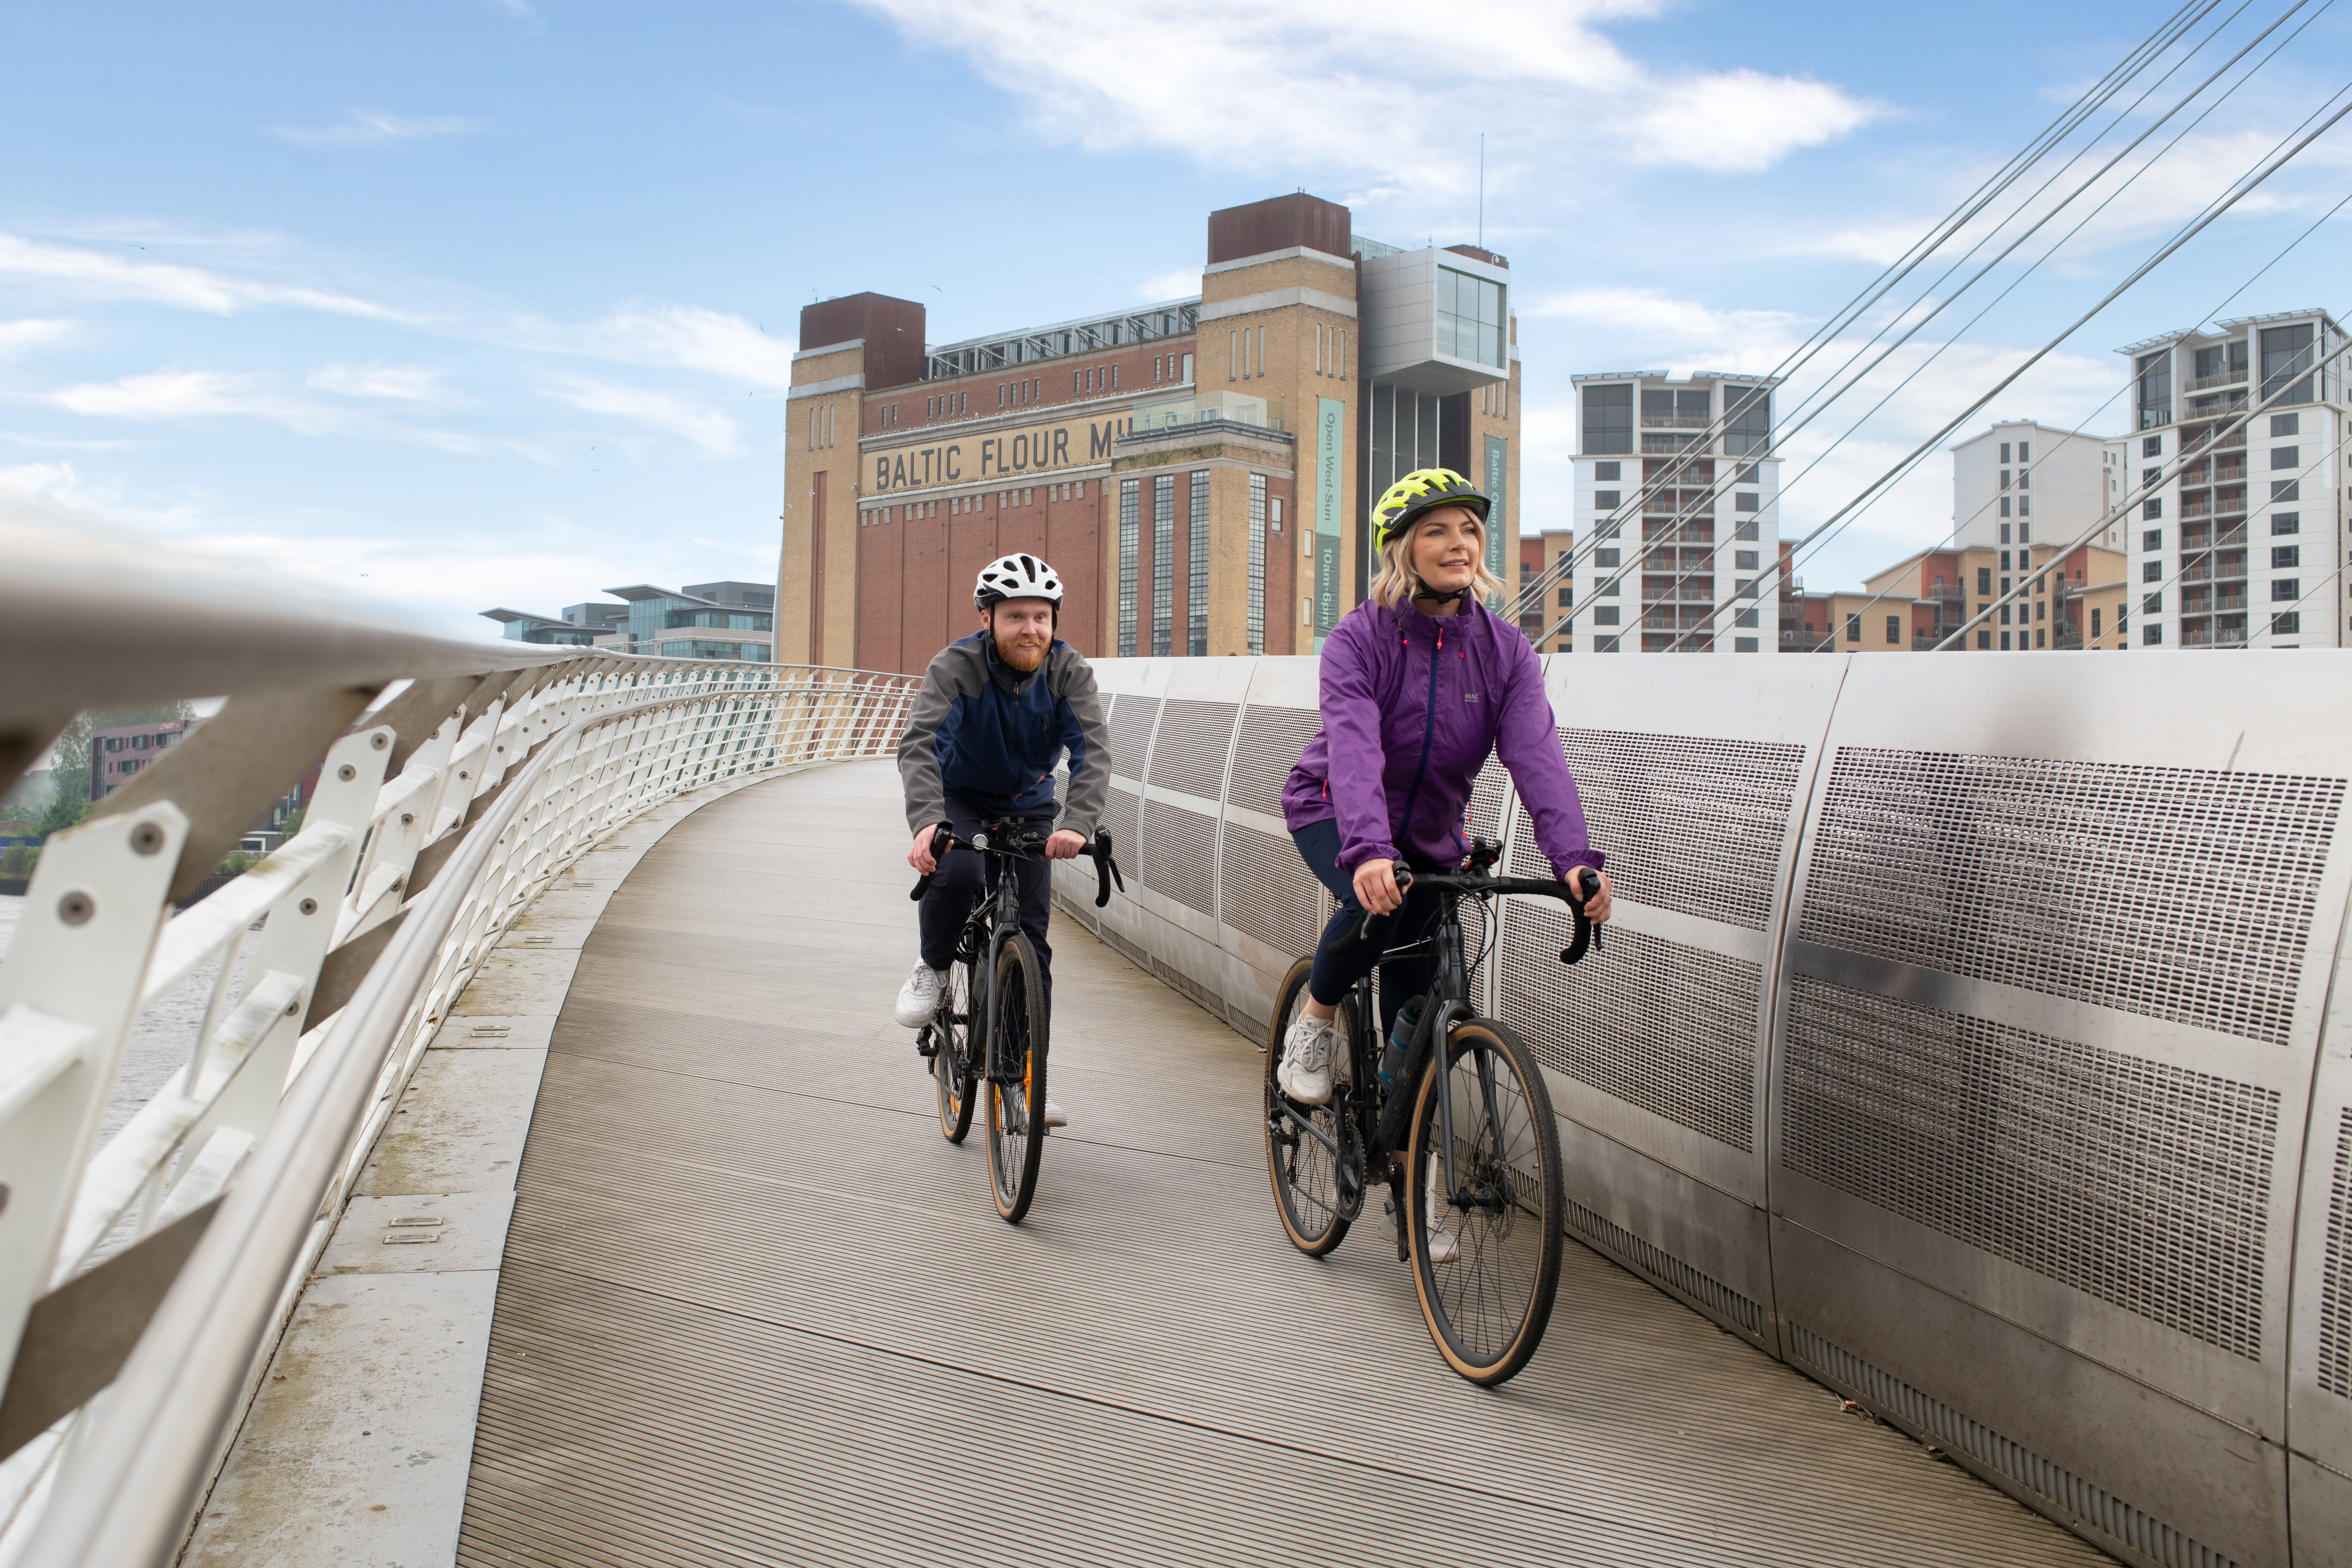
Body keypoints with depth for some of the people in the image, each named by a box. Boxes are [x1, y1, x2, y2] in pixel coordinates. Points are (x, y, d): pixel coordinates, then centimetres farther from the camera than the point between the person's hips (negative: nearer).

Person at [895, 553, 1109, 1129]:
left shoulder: (1070, 670, -20)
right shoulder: (956, 665, -25)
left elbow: (1092, 752, -32)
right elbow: (918, 745, -37)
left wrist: (1078, 824, -51)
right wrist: (927, 822, -56)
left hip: (1028, 807, 2)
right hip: (959, 797, -2)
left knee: (1030, 934, -5)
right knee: (957, 873, -34)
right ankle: (932, 968, -2)